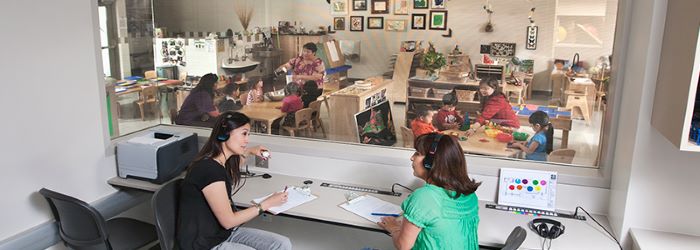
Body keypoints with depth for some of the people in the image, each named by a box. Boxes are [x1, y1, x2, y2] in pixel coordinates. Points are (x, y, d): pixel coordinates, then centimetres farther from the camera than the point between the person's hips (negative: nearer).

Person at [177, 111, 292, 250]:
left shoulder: (222, 163, 4)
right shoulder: (209, 170, -25)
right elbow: (228, 221, -20)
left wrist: (250, 151, 27)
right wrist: (266, 204, -13)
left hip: (224, 233, 9)